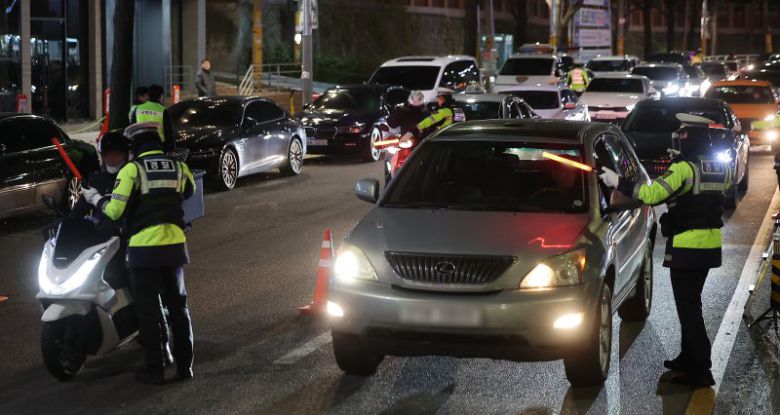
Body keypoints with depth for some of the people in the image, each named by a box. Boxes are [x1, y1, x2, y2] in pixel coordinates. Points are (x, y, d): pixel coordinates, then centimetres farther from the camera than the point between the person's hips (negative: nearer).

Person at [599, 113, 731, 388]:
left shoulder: (684, 169, -18)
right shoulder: (720, 168, 6)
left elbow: (652, 194, -26)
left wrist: (618, 182, -17)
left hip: (686, 247, -8)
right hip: (711, 245, 8)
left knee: (688, 307, -4)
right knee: (691, 303, 21)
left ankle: (701, 371, -6)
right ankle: (689, 357, 30)